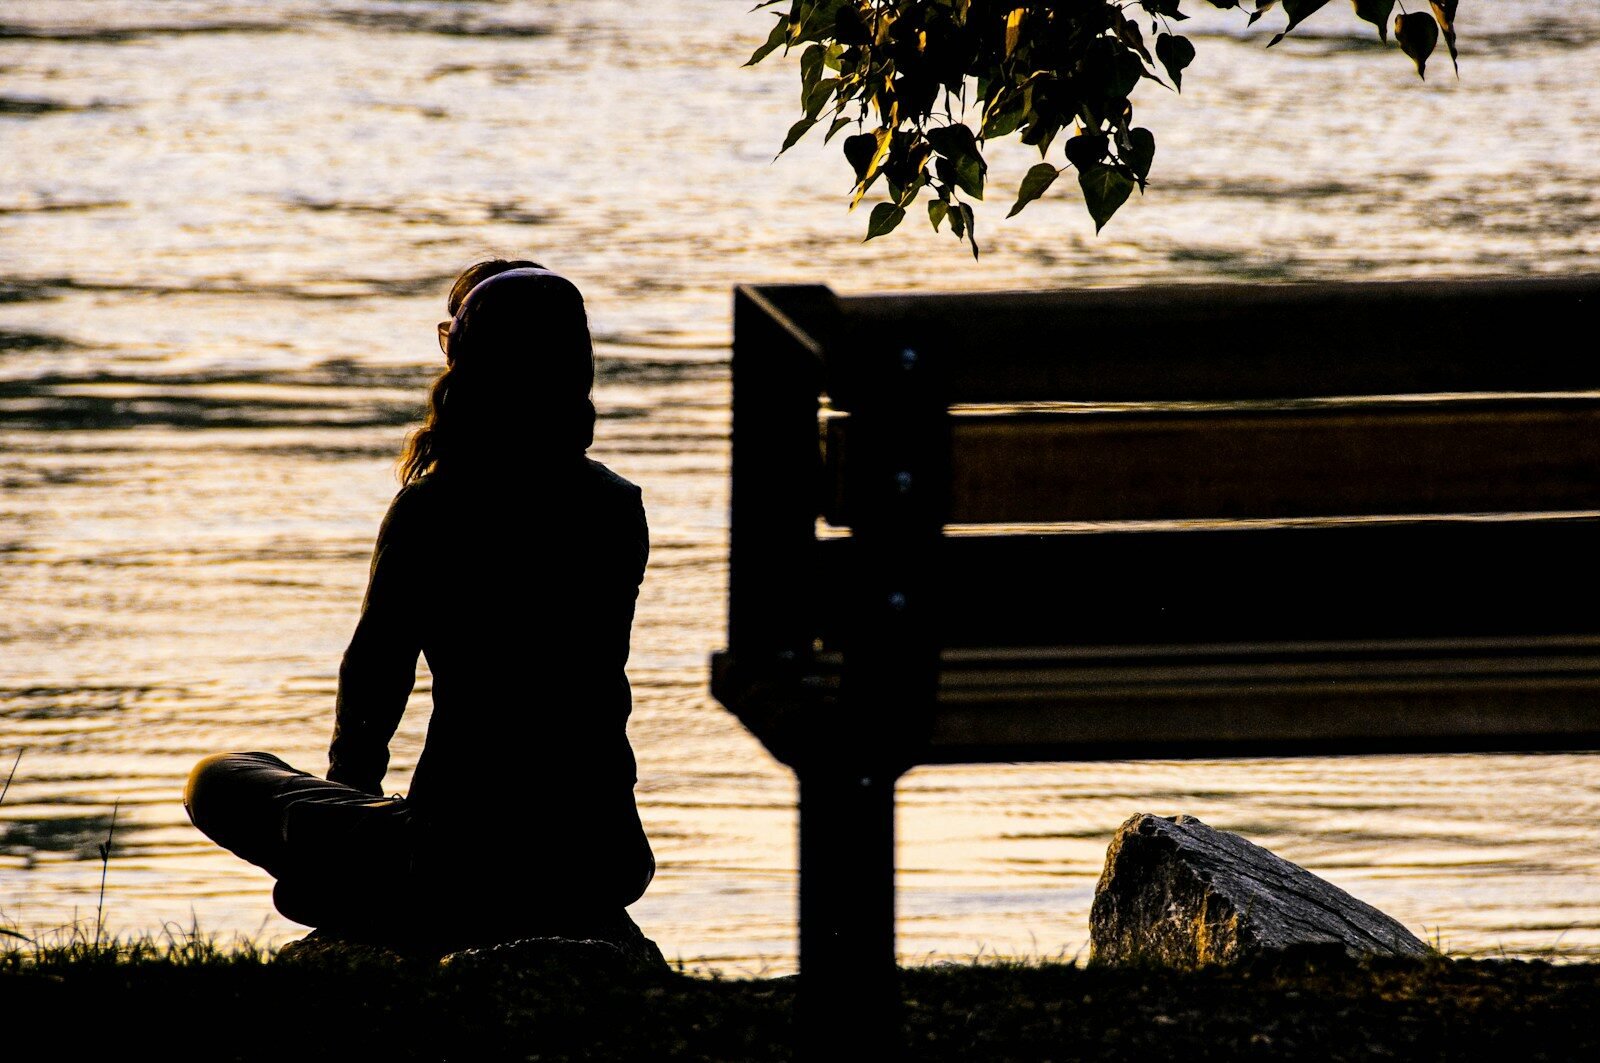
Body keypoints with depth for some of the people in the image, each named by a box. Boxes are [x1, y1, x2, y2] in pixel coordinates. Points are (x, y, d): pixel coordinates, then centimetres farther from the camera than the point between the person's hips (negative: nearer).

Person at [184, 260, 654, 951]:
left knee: (219, 783, 14)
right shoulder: (621, 509, 3)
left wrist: (351, 783, 20)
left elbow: (373, 680, -1)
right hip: (606, 864, 7)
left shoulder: (430, 512, -12)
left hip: (467, 870, -7)